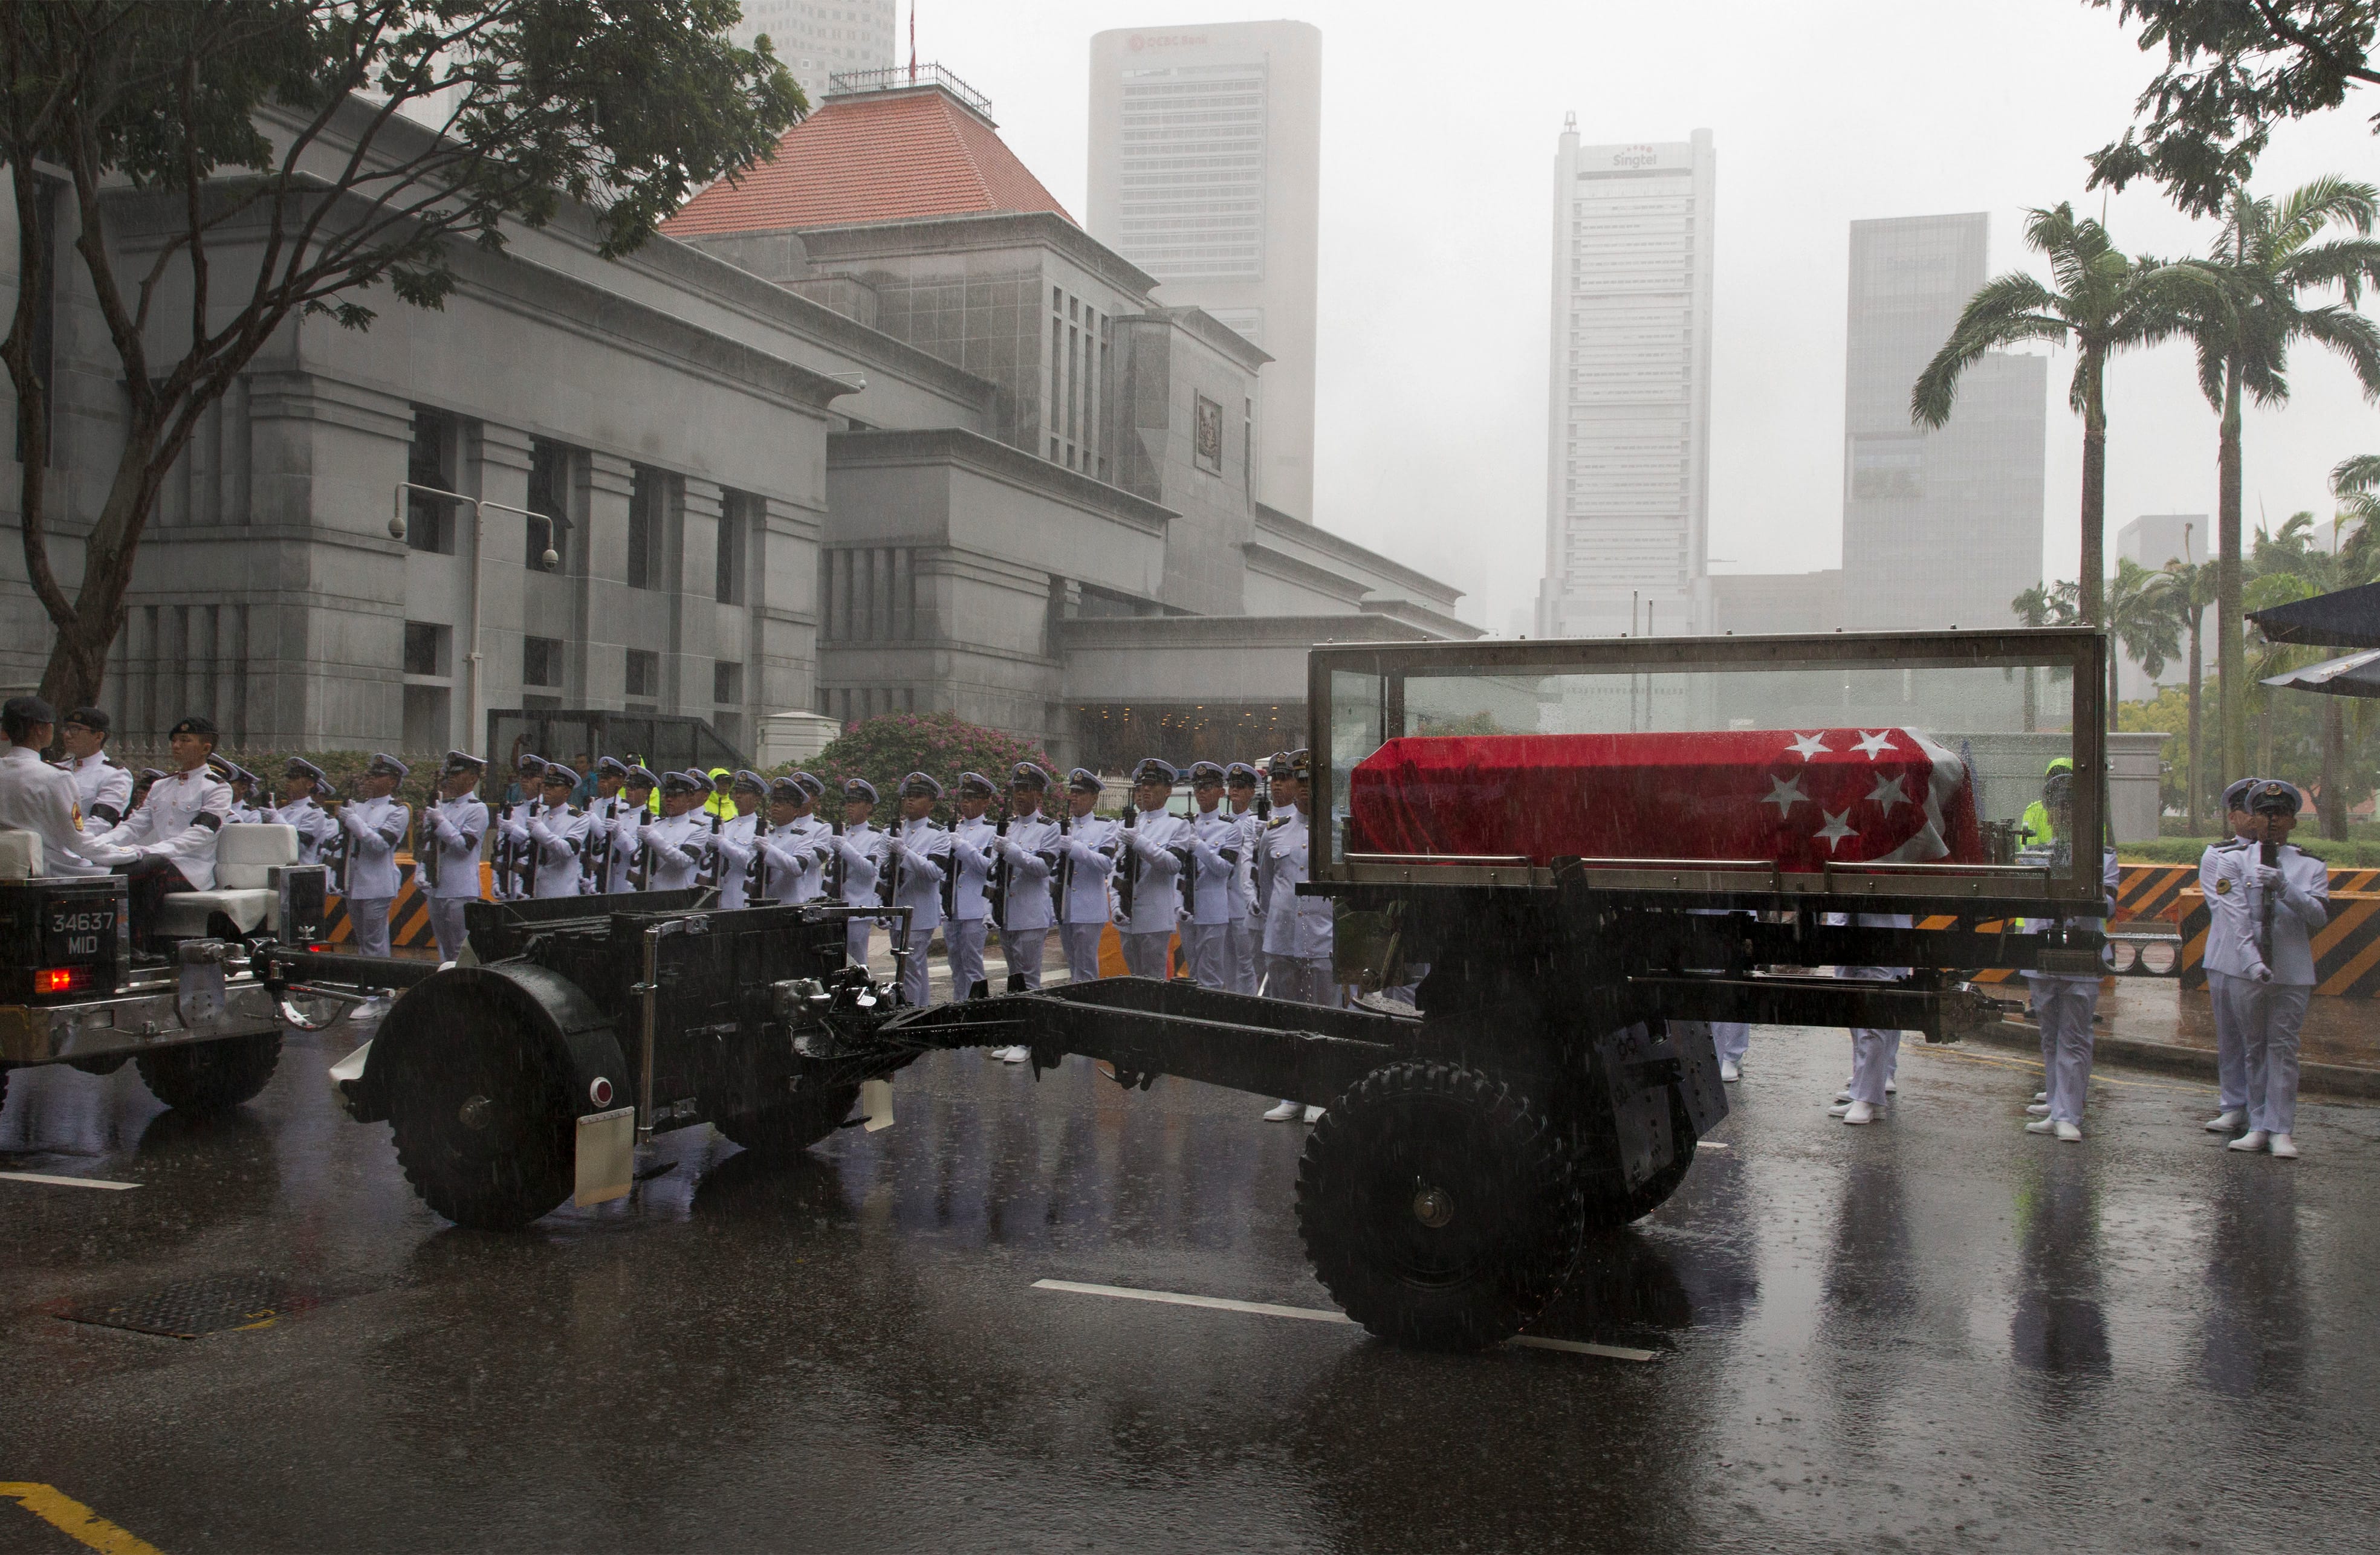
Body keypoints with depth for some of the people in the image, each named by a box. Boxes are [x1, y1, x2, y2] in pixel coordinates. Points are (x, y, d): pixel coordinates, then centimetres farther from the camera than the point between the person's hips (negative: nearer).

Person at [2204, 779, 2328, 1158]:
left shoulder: (2311, 867, 7)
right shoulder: (2232, 861, 3)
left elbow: (2320, 916, -6)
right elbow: (2235, 917, -7)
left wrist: (2284, 887, -22)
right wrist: (2253, 962, -19)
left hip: (2293, 973, 0)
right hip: (2244, 970, 0)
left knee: (2283, 1049, 0)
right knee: (2253, 1048, 7)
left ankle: (2281, 1130, 3)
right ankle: (2259, 1126, 12)